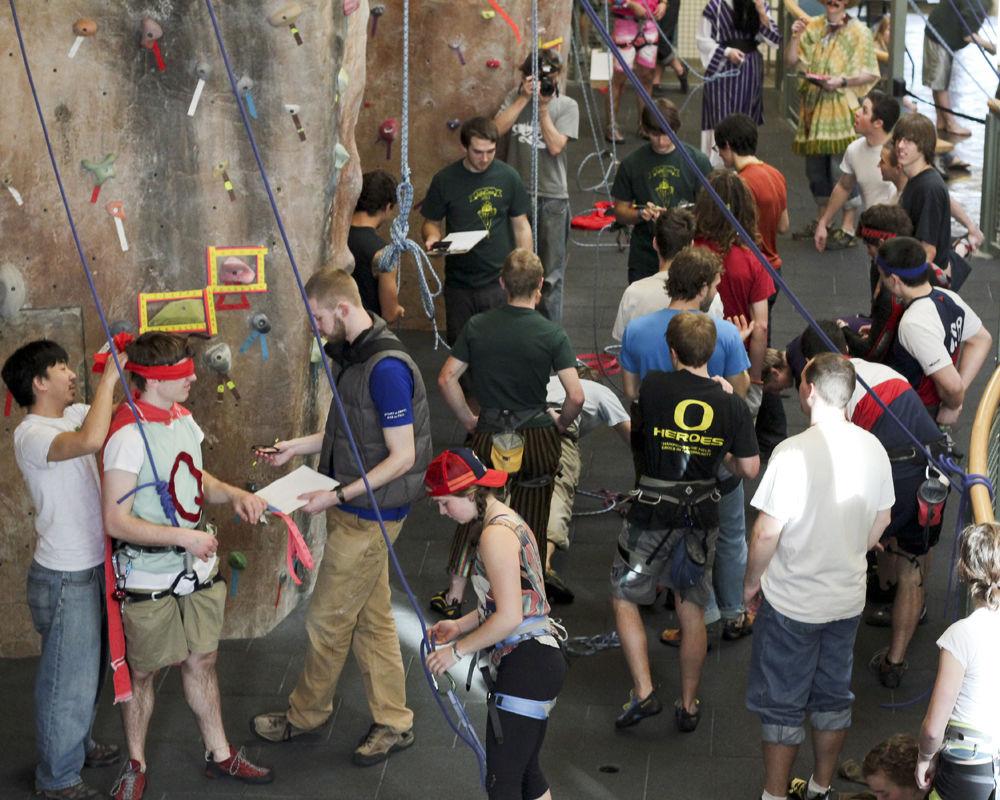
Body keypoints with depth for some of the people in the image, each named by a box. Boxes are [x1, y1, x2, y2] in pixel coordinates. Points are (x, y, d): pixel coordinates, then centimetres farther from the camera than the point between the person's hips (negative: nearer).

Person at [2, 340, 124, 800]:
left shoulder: (73, 415, 4)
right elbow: (91, 440, -42)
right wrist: (108, 378, -32)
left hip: (92, 567, 9)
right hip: (66, 577, -9)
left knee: (88, 669, 24)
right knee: (68, 679, 3)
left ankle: (76, 744, 43)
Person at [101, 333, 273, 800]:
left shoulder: (182, 417, 4)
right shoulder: (130, 434, -23)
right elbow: (116, 521, -24)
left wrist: (232, 494, -1)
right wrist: (184, 537, -27)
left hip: (198, 569, 7)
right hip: (150, 581, -7)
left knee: (201, 661, 18)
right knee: (143, 673, 10)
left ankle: (220, 755, 32)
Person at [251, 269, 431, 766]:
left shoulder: (386, 368, -24)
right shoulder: (356, 356, 7)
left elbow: (401, 456, -23)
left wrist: (337, 496, -23)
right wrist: (300, 445, 12)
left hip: (366, 517, -9)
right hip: (358, 511, 9)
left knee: (326, 621, 6)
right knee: (372, 618, 15)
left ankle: (306, 715, 24)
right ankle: (393, 722, 24)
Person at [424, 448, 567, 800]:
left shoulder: (496, 534, -18)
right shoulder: (507, 520, 13)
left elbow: (509, 616, -22)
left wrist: (458, 650, -12)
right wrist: (460, 625, 14)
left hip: (526, 667, -11)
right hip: (536, 662, 11)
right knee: (526, 771, 18)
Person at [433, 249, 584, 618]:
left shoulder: (477, 326, -5)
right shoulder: (552, 334, -12)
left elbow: (447, 379, -4)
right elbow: (576, 396, -16)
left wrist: (468, 419, 8)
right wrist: (559, 424, 3)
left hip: (488, 435, 2)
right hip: (537, 439, -2)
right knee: (530, 521, 14)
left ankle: (453, 595, 22)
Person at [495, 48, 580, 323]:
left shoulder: (567, 105, -1)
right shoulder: (516, 97, 4)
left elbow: (555, 146, -13)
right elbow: (497, 128, -12)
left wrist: (543, 107, -14)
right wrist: (525, 98, -14)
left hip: (552, 197, -1)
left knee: (551, 273, 5)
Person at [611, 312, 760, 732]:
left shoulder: (653, 386, -13)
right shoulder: (732, 404, -8)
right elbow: (750, 469, -5)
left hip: (651, 514, -3)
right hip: (703, 516, 3)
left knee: (624, 600, 14)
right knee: (692, 612, 15)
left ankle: (643, 693, 6)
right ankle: (688, 705, 24)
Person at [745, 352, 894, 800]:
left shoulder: (794, 452, -23)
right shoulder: (873, 449, -4)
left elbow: (767, 532, -20)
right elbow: (881, 520, 9)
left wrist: (751, 581, -3)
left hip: (792, 603, -6)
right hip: (848, 599, 6)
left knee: (781, 704, 8)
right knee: (833, 696, 19)